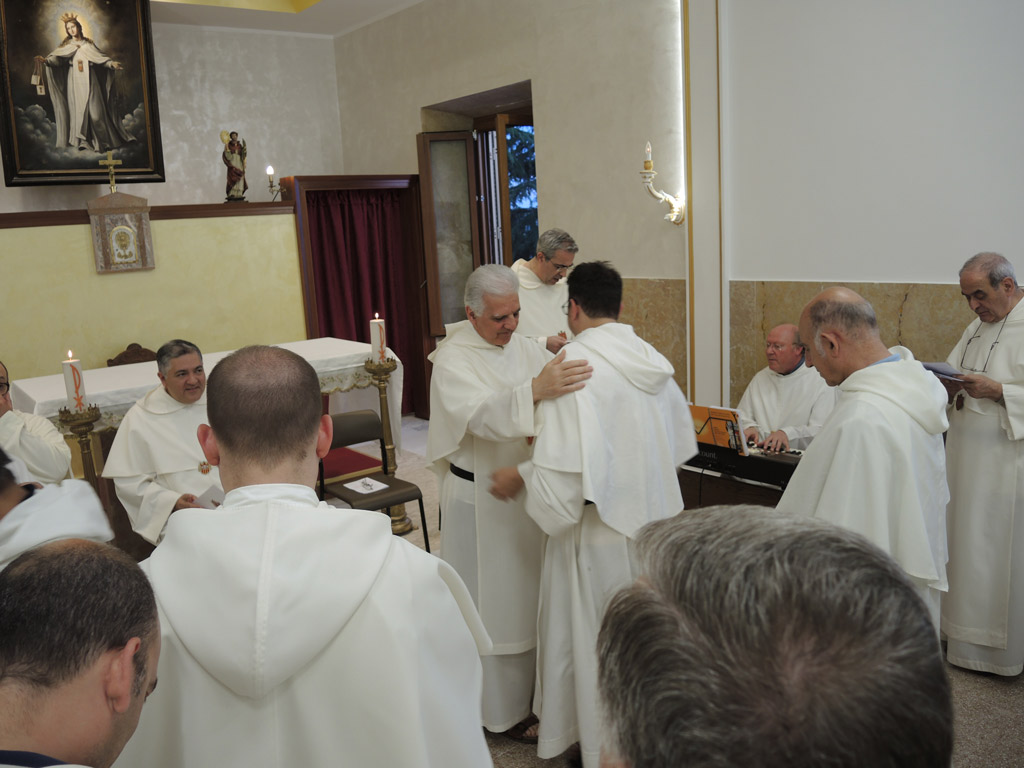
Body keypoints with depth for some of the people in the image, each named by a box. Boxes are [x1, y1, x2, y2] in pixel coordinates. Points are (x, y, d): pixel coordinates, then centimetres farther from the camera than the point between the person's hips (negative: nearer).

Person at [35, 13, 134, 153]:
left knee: (94, 109, -8)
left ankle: (100, 140, -6)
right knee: (78, 108, -4)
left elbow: (100, 57, 7)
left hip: (89, 80, 0)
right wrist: (46, 60, -21)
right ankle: (81, 141, -4)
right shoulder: (66, 45, 10)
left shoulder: (88, 44, 14)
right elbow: (57, 58, -3)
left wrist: (112, 63, -11)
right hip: (75, 81, 0)